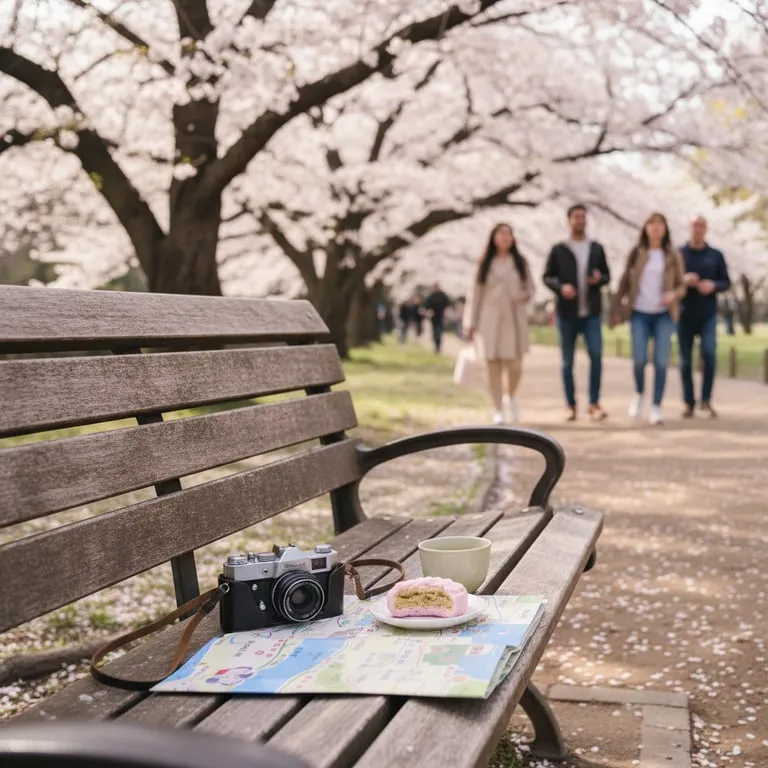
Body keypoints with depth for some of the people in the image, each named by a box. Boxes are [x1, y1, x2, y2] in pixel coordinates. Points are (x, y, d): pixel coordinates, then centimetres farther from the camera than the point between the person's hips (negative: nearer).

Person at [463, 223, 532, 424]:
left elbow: (529, 290, 13)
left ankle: (510, 397, 23)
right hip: (489, 319, -1)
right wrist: (471, 324, 4)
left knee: (514, 366, -7)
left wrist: (523, 296, -11)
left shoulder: (520, 263, 11)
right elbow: (476, 294, 8)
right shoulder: (485, 264, 8)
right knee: (493, 365, -4)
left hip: (514, 319, 1)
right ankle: (498, 410, 5)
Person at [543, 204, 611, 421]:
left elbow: (607, 276, 12)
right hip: (567, 313, -1)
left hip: (592, 313, 1)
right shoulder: (559, 250, 2)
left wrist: (599, 278, -11)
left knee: (596, 354, -14)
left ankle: (594, 403, -6)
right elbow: (547, 277, 4)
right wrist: (560, 287, -16)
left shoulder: (597, 248, 8)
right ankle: (571, 405, 15)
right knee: (567, 361, 5)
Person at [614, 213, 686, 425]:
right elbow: (625, 282, 8)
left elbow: (681, 286, 6)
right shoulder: (636, 254, 4)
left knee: (661, 362, -6)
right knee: (639, 360, -9)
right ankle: (639, 394, 20)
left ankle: (656, 408, 3)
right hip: (640, 313, 0)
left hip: (664, 315, 0)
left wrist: (674, 294, -16)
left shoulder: (673, 256, 4)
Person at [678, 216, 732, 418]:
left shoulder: (716, 255, 8)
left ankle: (706, 399, -2)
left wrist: (713, 285, -14)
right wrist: (682, 280, -17)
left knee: (709, 353, -15)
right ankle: (689, 403, 12)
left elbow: (726, 282, 7)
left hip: (708, 314, 0)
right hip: (685, 314, 0)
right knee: (685, 360, 3)